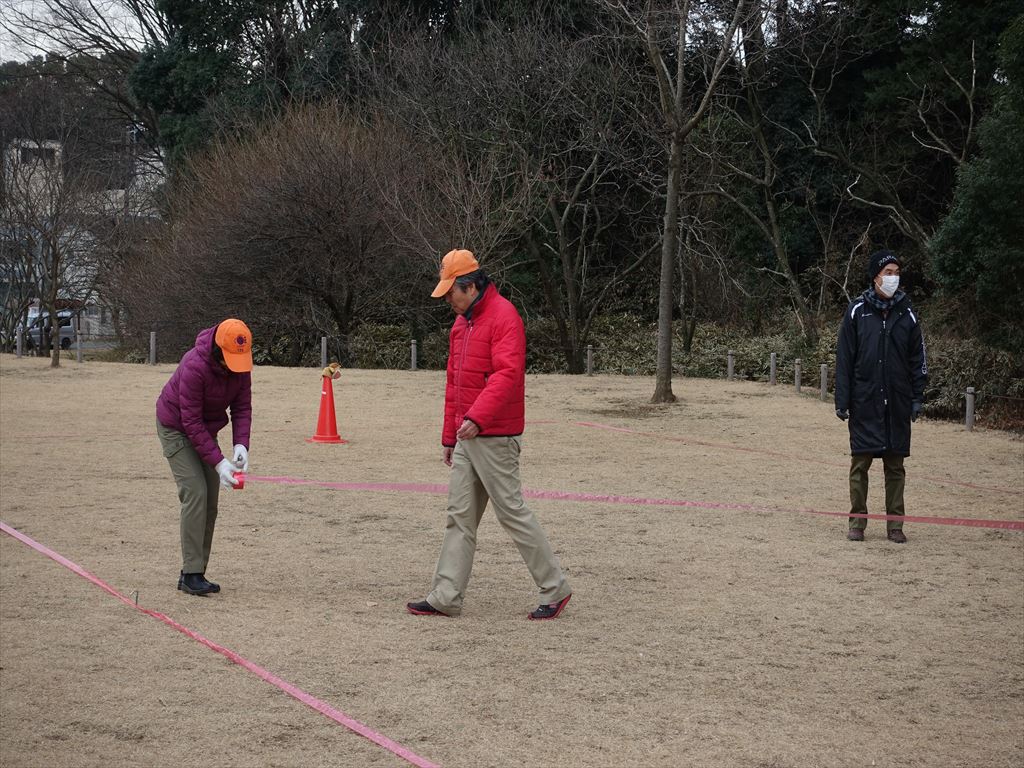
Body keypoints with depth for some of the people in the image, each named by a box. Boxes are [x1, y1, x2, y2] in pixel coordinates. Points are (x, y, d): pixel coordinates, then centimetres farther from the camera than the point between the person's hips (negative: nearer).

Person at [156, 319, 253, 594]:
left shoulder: (240, 364, -13)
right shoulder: (195, 367, -33)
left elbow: (242, 407, -6)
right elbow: (191, 422, -30)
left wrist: (241, 445, -23)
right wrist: (219, 462, -32)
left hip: (205, 431, 7)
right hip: (175, 428, -7)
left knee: (210, 501, 2)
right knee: (195, 493, -19)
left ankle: (194, 572, 8)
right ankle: (191, 574, -17)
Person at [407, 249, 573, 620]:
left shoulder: (503, 316, -13)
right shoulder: (461, 323, 16)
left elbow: (507, 374, -25)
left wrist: (477, 416, -32)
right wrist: (449, 436, 21)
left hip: (495, 438, -9)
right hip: (467, 437, 9)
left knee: (513, 512, -4)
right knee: (460, 517, 8)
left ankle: (556, 589, 6)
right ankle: (446, 598, 10)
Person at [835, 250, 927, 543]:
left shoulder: (907, 313, 5)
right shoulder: (857, 310, 0)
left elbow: (918, 358, 10)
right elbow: (844, 358, 0)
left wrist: (917, 398, 3)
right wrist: (842, 401, -4)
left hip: (897, 403, 2)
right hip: (864, 402, -2)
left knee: (895, 465, 5)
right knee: (860, 463, 1)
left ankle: (895, 524, 12)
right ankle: (857, 522, 11)